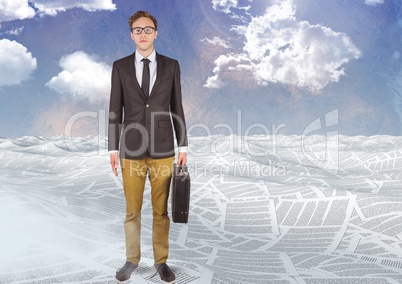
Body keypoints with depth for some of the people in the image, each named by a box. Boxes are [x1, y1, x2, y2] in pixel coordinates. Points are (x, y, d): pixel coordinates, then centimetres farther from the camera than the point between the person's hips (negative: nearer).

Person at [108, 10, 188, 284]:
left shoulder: (171, 65, 3)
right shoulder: (120, 66, 3)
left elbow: (177, 108, 4)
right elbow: (115, 110, 3)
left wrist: (183, 146, 1)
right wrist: (113, 148, -1)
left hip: (163, 150, 0)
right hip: (132, 149, 0)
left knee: (161, 210, 9)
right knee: (132, 210, 10)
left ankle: (161, 260, 26)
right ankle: (132, 259, 29)